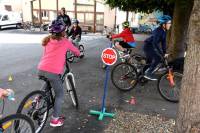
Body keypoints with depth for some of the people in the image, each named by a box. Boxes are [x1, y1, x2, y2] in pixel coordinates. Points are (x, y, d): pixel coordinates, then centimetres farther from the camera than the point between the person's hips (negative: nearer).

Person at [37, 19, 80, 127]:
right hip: (52, 72, -6)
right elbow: (76, 51, 19)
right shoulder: (65, 41, 6)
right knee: (60, 94, 13)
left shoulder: (47, 40, 18)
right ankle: (55, 119, 17)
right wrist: (78, 54, 42)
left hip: (41, 70, 6)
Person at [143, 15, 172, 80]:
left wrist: (164, 52, -3)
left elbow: (163, 42, 3)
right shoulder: (158, 31, -27)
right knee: (158, 58, -18)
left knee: (150, 61, 18)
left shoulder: (164, 31, 0)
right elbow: (155, 43, -33)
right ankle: (148, 73, -10)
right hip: (148, 46, -10)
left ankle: (143, 72, 33)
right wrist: (162, 54, -33)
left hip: (151, 46, 10)